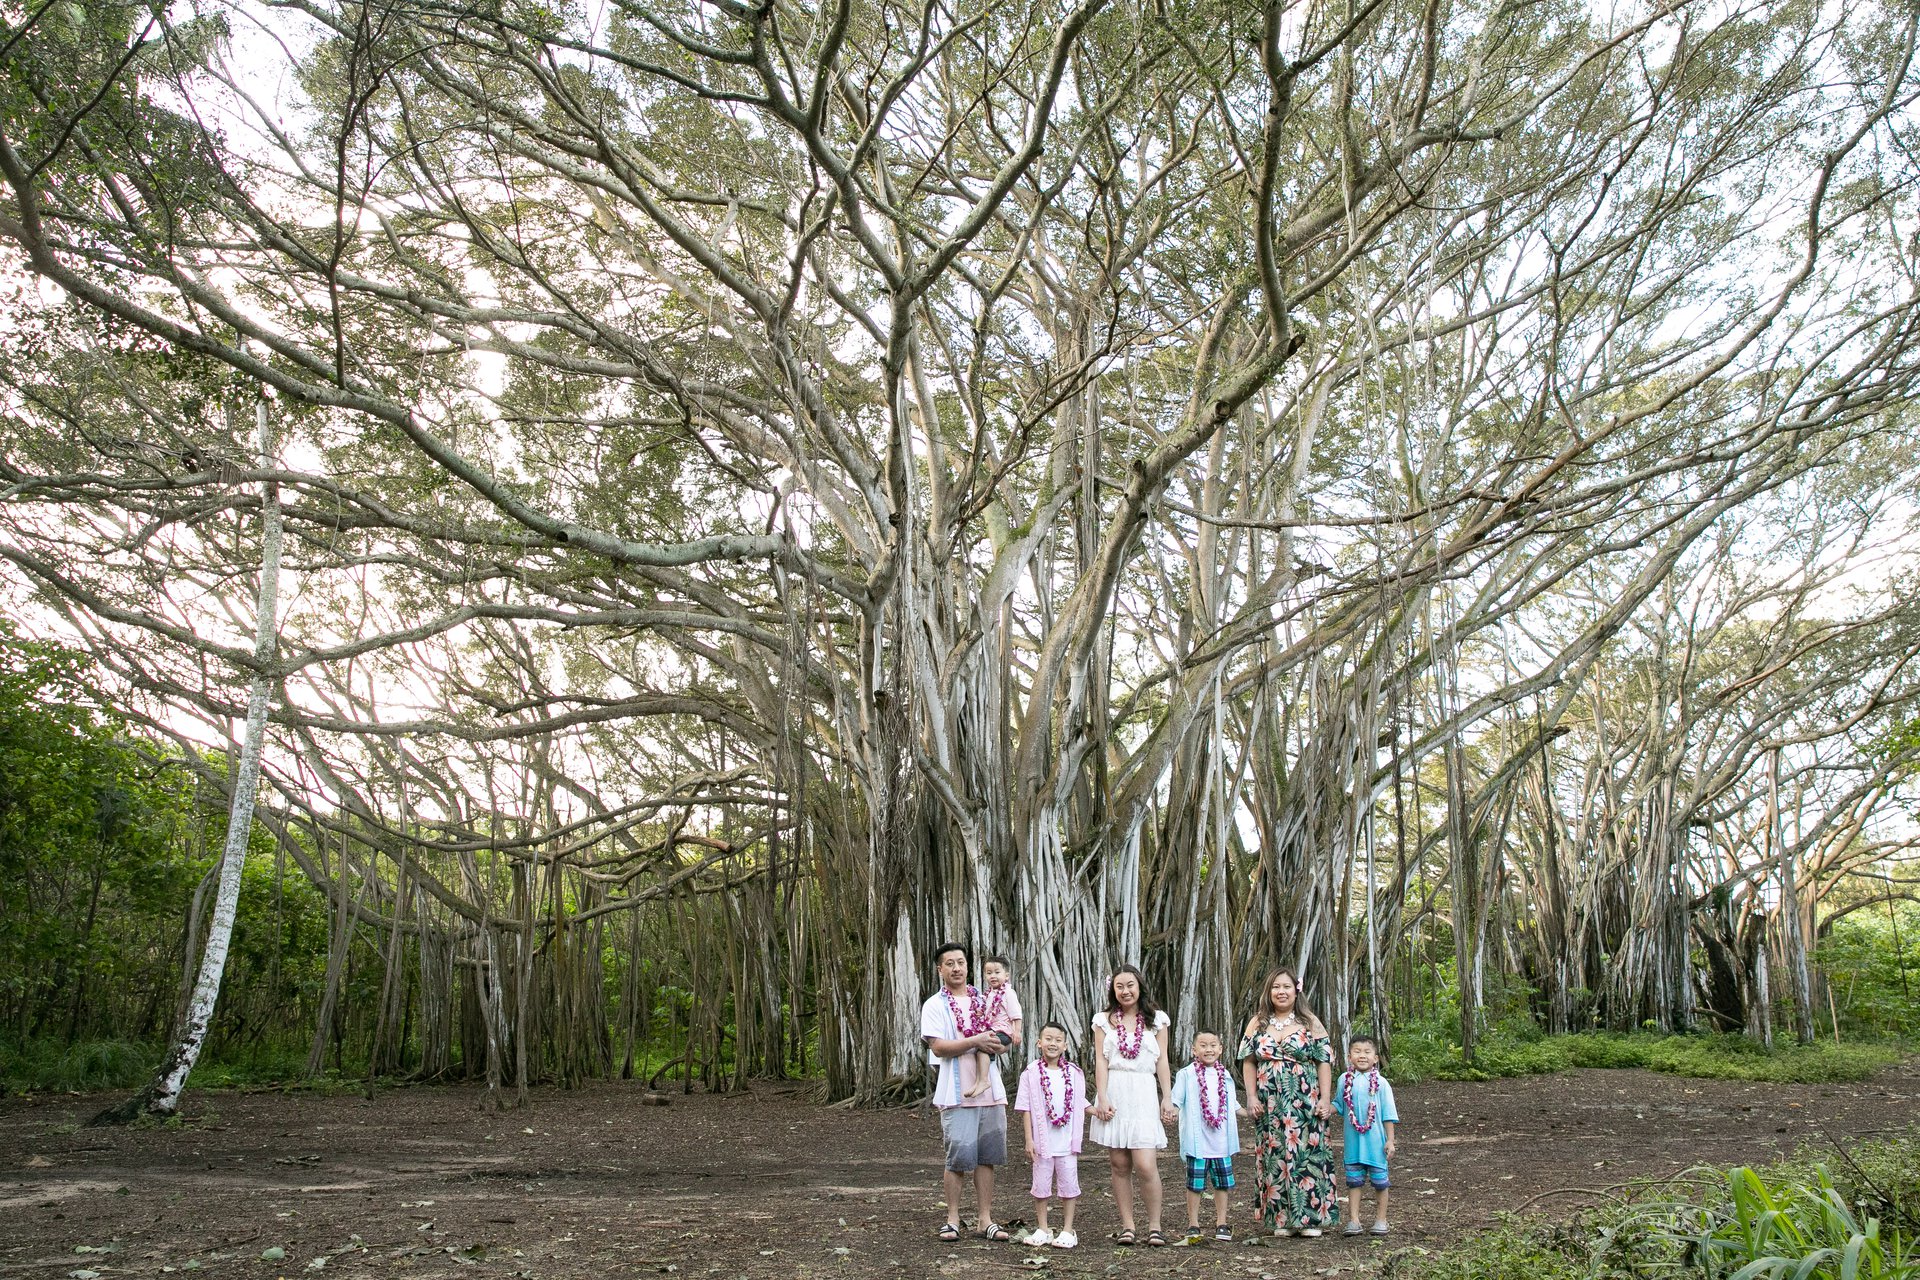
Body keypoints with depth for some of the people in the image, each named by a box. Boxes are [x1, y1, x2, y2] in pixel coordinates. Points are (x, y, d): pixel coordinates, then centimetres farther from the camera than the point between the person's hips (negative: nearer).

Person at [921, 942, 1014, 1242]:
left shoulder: (983, 1001, 14)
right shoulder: (934, 1005, -1)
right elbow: (938, 1047, -11)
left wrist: (1000, 1044, -4)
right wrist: (976, 1041, -18)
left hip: (990, 1091, 4)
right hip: (957, 1093, -4)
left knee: (986, 1158, 6)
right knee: (959, 1158, -4)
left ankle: (986, 1220, 13)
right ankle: (952, 1219, 10)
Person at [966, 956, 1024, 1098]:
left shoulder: (1008, 992, -6)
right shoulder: (989, 993, 18)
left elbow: (1015, 1014, -11)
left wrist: (1017, 1032, -17)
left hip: (1003, 1032, -9)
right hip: (991, 1031, 9)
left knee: (982, 1046, -27)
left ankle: (982, 1081, -29)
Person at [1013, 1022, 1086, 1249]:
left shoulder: (1074, 1073, 3)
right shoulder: (1031, 1074, -3)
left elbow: (1079, 1105, 10)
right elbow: (1026, 1109, -3)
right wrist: (1029, 1139, -7)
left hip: (1067, 1142, 1)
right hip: (1042, 1140, -1)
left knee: (1068, 1183, 6)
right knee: (1041, 1184, 8)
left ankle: (1067, 1230, 16)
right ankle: (1043, 1229, 20)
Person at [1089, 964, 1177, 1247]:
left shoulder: (1156, 1020, 10)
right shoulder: (1104, 1020, 8)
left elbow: (1162, 1061, 9)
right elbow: (1101, 1061, 3)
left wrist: (1167, 1098, 3)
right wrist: (1102, 1098, -7)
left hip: (1143, 1094, -1)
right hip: (1113, 1092, 1)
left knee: (1145, 1165, -10)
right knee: (1119, 1164, 3)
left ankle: (1154, 1226, 3)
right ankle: (1127, 1226, 11)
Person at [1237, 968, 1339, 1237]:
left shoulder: (1310, 1023, 4)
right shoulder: (1257, 1023, 9)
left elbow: (1324, 1061, 1)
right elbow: (1248, 1063, 8)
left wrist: (1325, 1099, -7)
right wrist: (1251, 1097, -1)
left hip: (1304, 1103, -2)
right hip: (1269, 1105, 2)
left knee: (1307, 1155, -4)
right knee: (1274, 1156, 3)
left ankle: (1310, 1217, 5)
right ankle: (1281, 1218, 11)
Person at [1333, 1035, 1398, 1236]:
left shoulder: (1380, 1082, -6)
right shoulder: (1344, 1080, 0)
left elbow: (1388, 1114, -2)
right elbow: (1338, 1105, 10)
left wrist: (1390, 1140, -3)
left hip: (1375, 1141, -2)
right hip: (1353, 1141, 2)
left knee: (1380, 1181, 9)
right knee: (1354, 1181, 8)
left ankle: (1380, 1219, 22)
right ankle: (1353, 1220, 15)